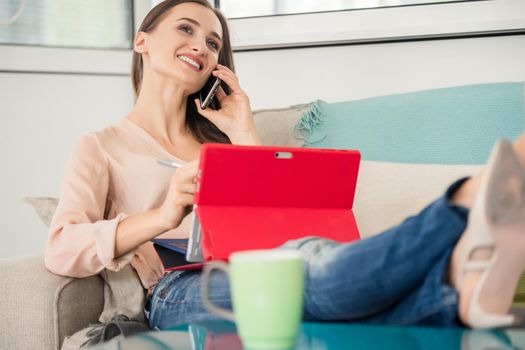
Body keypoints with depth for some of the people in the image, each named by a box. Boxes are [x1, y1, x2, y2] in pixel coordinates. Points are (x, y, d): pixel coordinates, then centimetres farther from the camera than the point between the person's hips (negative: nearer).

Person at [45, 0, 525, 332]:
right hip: (178, 292, -4)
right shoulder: (102, 148, 18)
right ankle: (466, 214, -65)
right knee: (307, 264, -38)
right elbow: (60, 251, -2)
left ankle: (466, 287, -67)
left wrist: (244, 133, 16)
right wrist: (162, 216, -17)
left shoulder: (217, 138, 33)